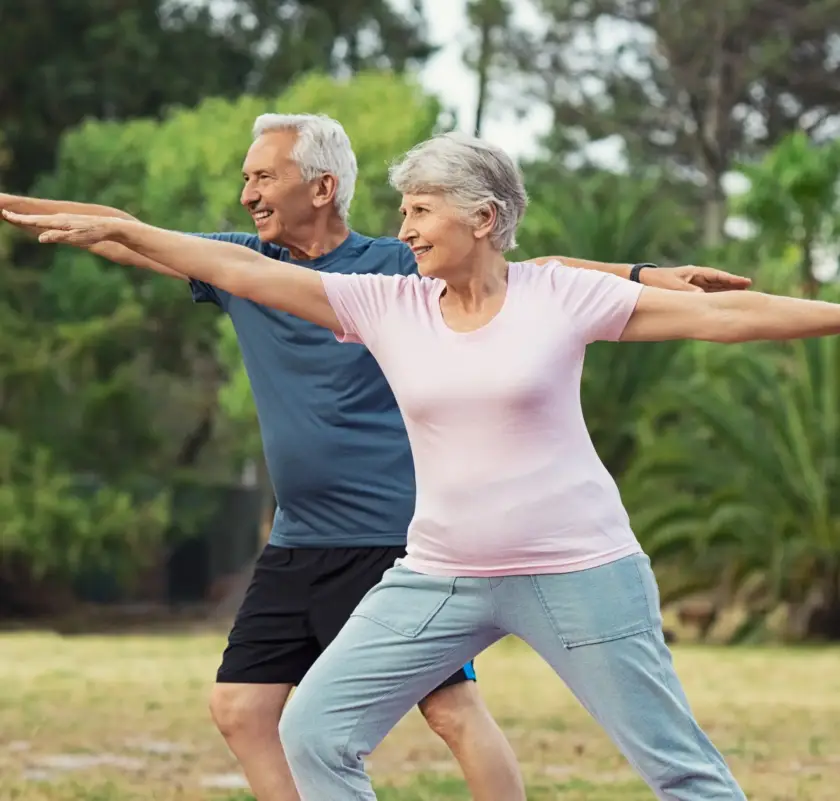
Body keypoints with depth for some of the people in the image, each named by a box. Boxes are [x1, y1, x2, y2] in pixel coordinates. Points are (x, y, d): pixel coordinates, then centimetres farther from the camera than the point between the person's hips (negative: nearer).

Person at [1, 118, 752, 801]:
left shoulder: (396, 267, -5)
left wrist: (647, 276, -14)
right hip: (296, 543, 6)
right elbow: (125, 235, 10)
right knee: (240, 708, 4)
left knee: (453, 709, -8)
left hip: (394, 539, -6)